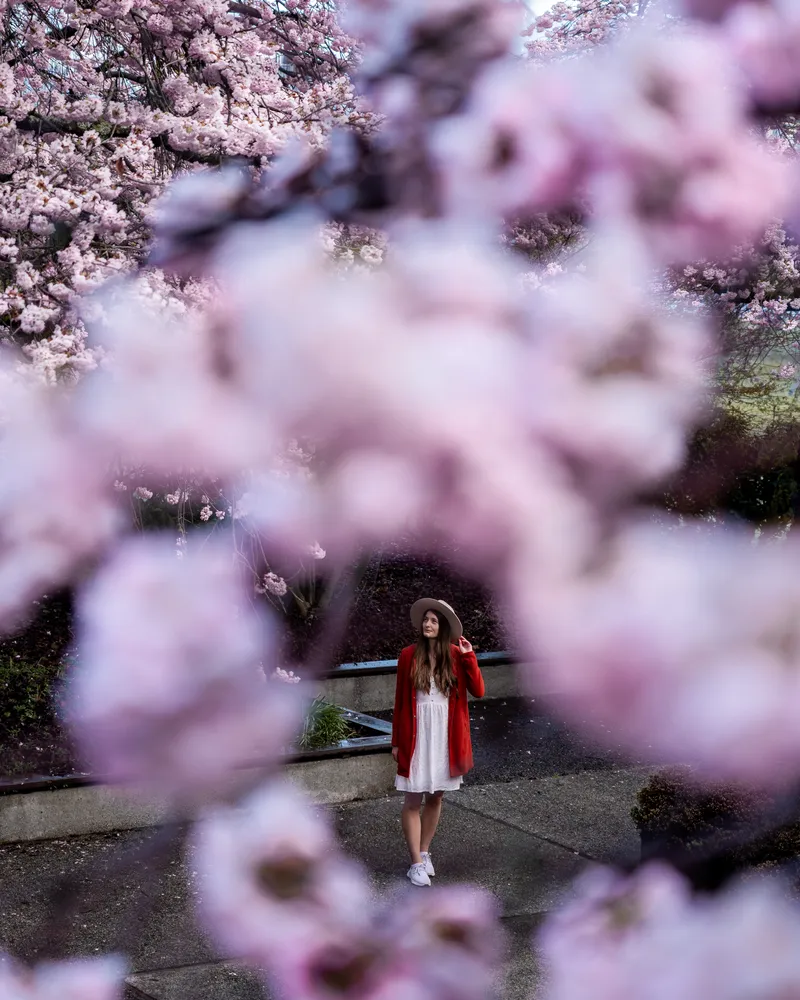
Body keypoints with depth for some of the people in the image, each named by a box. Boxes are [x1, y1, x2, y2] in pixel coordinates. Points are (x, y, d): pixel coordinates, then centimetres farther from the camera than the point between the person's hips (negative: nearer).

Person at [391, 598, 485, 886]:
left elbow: (477, 691, -8)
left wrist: (468, 657, -16)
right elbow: (400, 700, -1)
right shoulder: (409, 655, -5)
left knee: (435, 797, 13)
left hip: (445, 736, 2)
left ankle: (424, 853, 29)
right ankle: (416, 863, 5)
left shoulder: (456, 655, -1)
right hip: (416, 735, -2)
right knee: (413, 800, -1)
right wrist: (396, 741, 0)